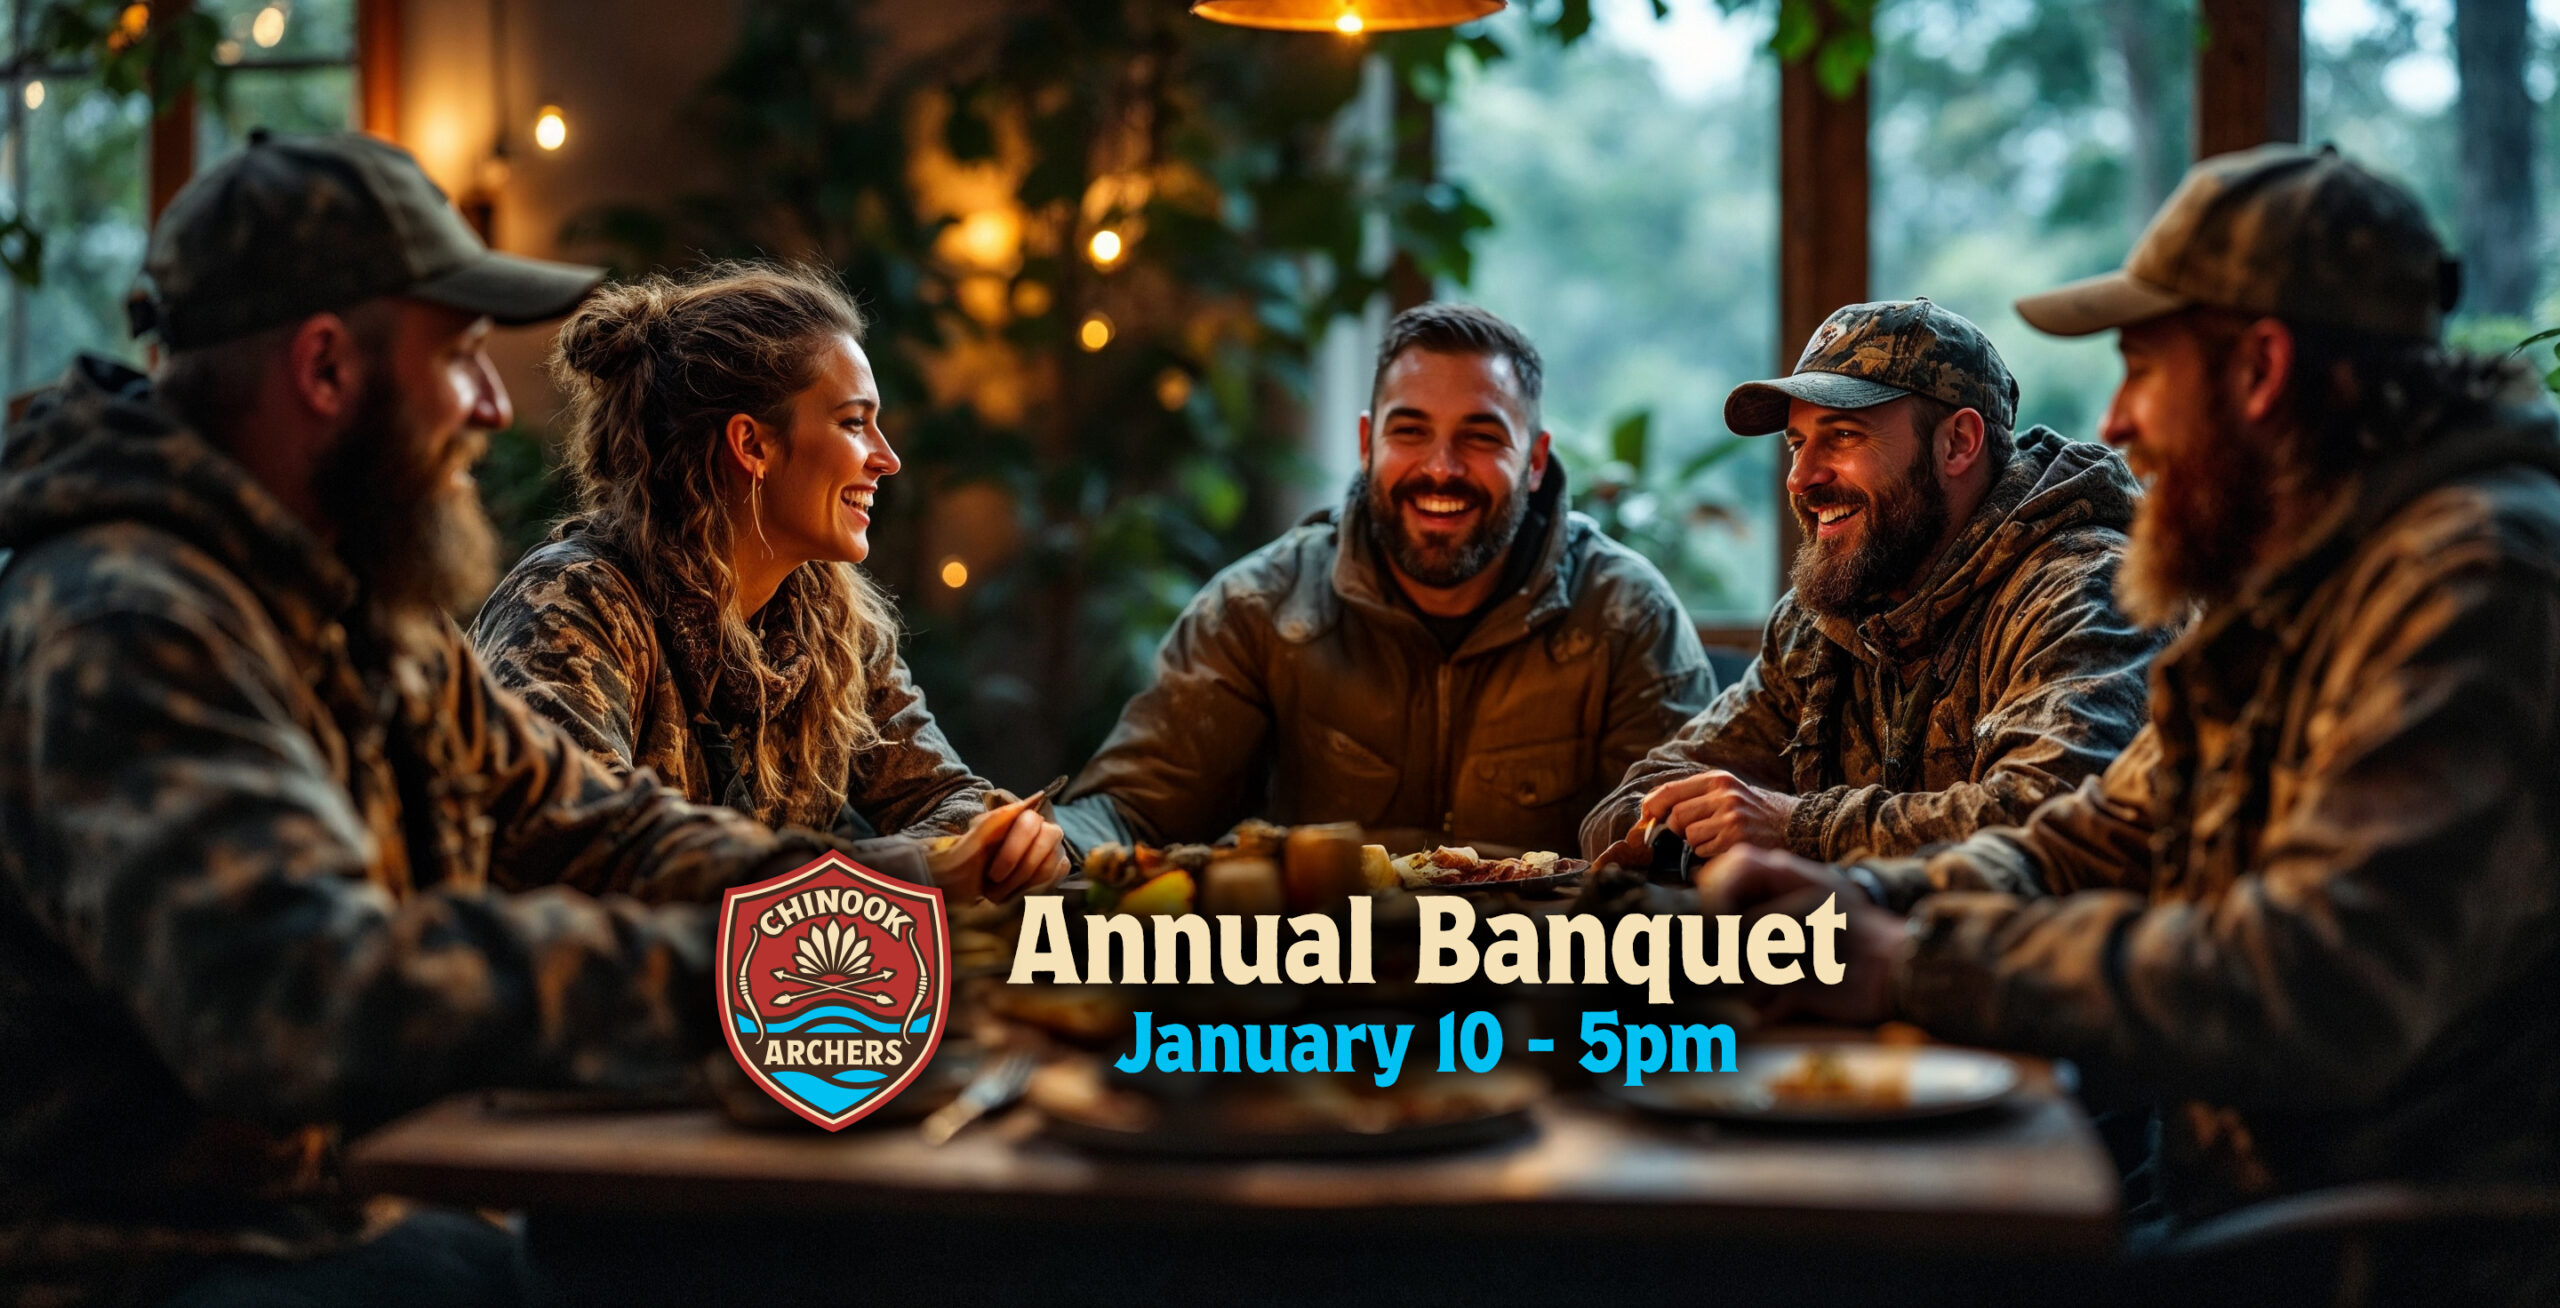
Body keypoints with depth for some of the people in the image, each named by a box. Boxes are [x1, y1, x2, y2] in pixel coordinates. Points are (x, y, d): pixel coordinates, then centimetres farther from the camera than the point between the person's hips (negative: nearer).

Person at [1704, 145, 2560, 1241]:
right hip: (2247, 1211, 8)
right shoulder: (2281, 590, 14)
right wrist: (1859, 903, -1)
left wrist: (1913, 964, -20)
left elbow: (2322, 992, -28)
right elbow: (2106, 838, 18)